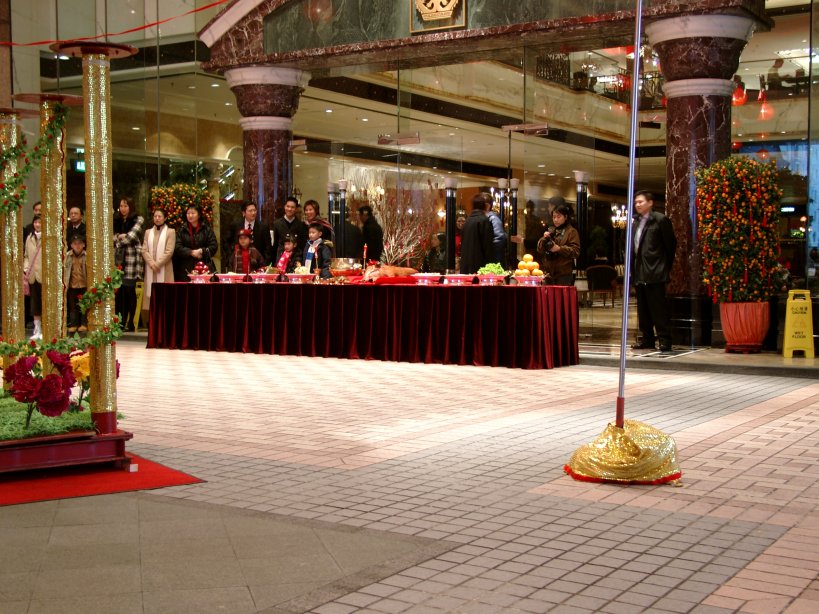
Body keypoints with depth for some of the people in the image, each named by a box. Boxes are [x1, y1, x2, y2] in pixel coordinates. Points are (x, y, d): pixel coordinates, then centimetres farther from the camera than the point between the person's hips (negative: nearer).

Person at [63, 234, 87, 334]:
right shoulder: (68, 255, 2)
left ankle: (83, 324, 12)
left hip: (83, 285, -2)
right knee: (72, 306, 8)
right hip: (72, 285, 2)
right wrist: (64, 282, -2)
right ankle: (73, 324, 15)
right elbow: (64, 269, 5)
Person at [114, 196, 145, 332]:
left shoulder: (138, 220, 2)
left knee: (129, 290, -6)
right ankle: (120, 322, 3)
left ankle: (130, 323, -1)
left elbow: (131, 236, -10)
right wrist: (120, 237, -9)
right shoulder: (116, 220, 17)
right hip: (118, 259, 4)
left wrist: (118, 240, 1)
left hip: (131, 259, -4)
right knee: (119, 291, 0)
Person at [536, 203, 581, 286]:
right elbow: (540, 249, 13)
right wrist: (544, 239, -5)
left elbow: (576, 251, -10)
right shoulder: (550, 230, 17)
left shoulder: (572, 231, 0)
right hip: (549, 272, 5)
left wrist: (559, 249, -20)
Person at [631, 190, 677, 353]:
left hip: (654, 273, -8)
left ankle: (665, 341, -6)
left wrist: (666, 266, -1)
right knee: (643, 309, 11)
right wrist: (632, 268, 10)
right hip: (639, 274, 8)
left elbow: (671, 244, -5)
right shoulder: (636, 222, 16)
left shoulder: (660, 220, -6)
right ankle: (648, 339, 19)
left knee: (658, 308, -8)